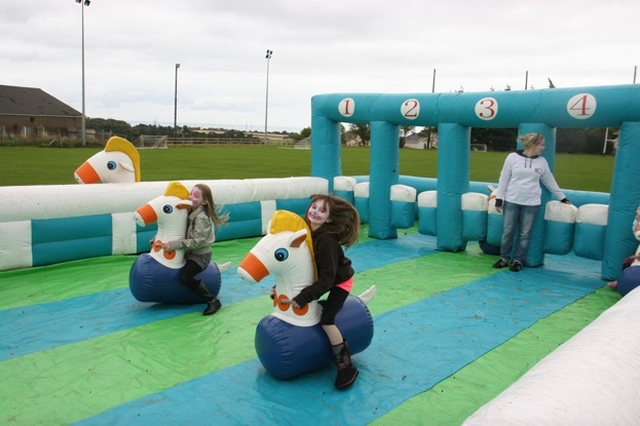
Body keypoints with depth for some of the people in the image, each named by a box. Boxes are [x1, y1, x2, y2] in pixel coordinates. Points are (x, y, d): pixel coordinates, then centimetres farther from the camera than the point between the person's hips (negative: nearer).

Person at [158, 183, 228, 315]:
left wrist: (174, 245, -34)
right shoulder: (189, 211, 1)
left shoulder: (202, 218, -24)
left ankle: (213, 301, -12)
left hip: (201, 254, -9)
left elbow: (196, 242, -28)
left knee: (186, 277, -26)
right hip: (189, 252, 9)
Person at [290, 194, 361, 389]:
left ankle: (346, 367, -6)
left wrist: (304, 296, -33)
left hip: (340, 281, -8)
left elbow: (327, 278, -33)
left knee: (326, 319, -19)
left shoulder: (326, 240, -33)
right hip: (323, 277, 9)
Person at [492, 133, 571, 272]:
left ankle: (518, 260, 16)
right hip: (511, 201, -2)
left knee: (525, 234, 4)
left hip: (531, 204, 2)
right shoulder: (513, 157, -4)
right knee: (508, 232, 3)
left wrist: (562, 198, 19)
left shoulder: (542, 162, 4)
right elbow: (503, 179, 0)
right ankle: (504, 258, 19)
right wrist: (499, 198, -3)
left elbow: (550, 181, 15)